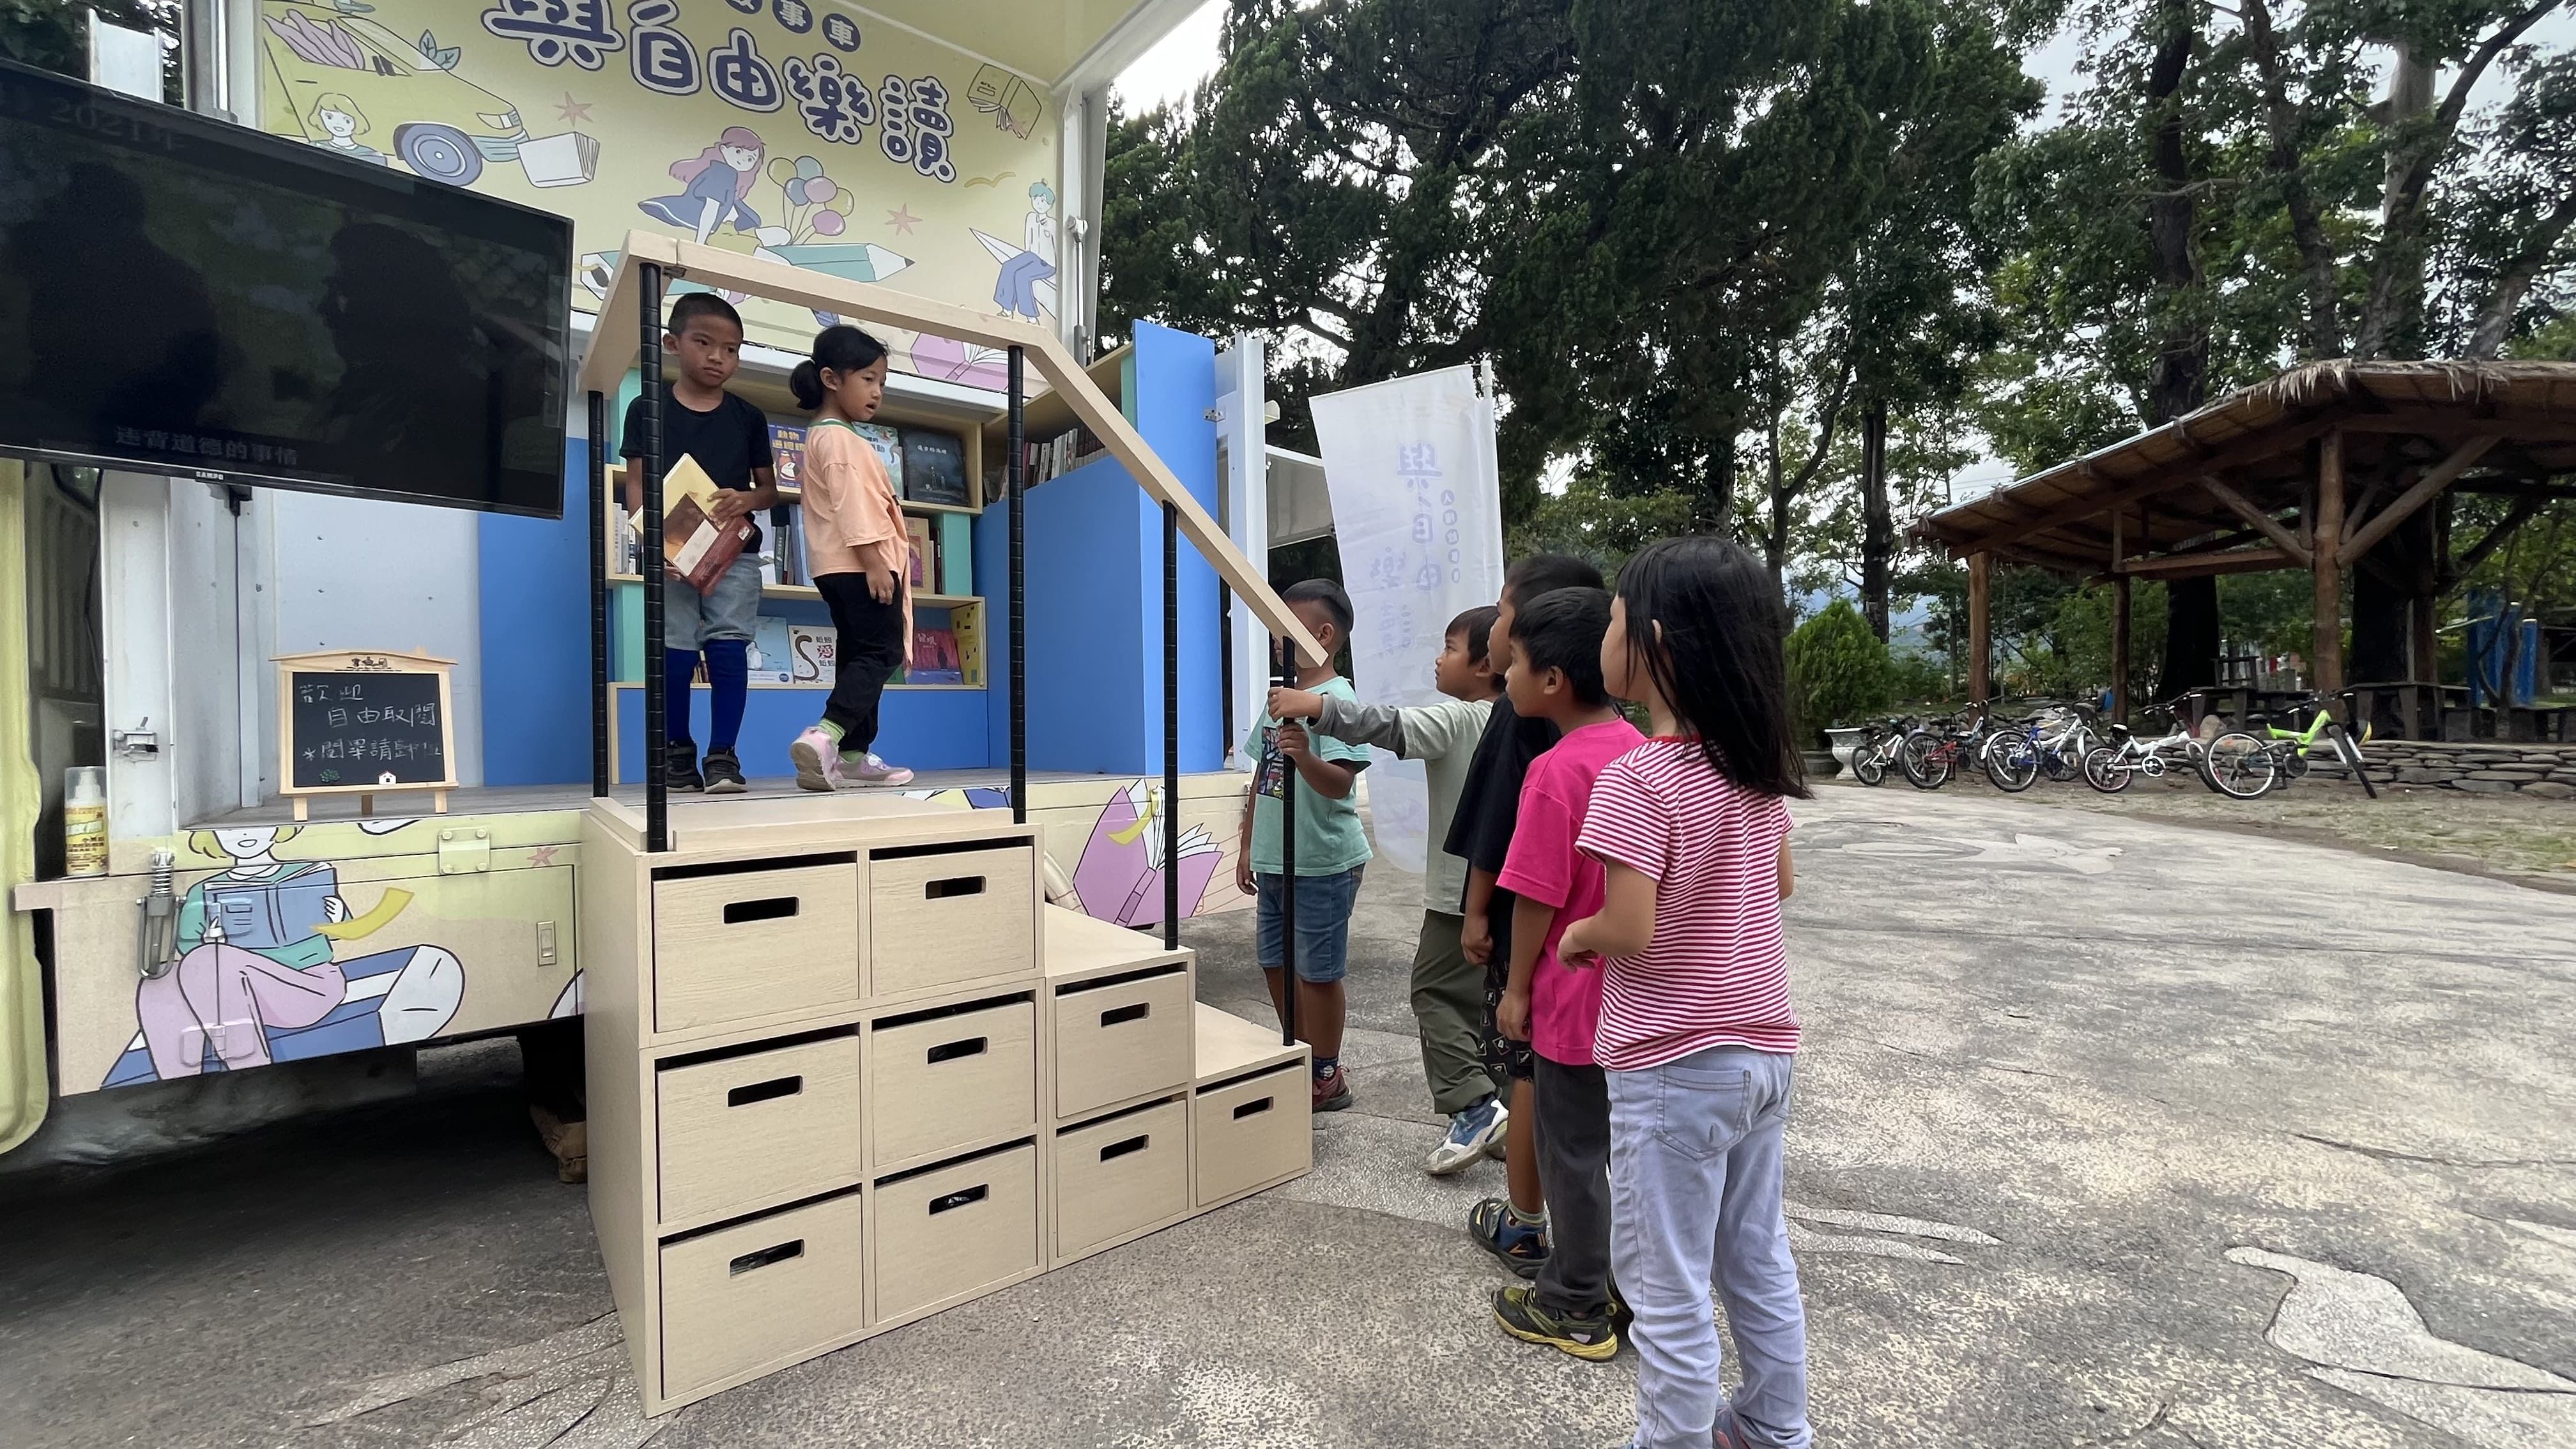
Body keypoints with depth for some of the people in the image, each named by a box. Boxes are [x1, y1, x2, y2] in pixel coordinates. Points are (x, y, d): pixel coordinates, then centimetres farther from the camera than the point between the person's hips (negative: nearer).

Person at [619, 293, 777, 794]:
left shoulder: (749, 418, 8)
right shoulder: (647, 409, 5)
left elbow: (770, 489, 10)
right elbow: (636, 482, 1)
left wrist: (745, 499, -13)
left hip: (735, 549, 1)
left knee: (729, 645, -7)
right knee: (674, 650, -1)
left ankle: (723, 755, -1)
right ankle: (677, 751, 15)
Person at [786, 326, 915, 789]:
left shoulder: (823, 436, 25)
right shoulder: (840, 439, -9)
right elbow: (851, 505, -19)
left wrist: (884, 554, 27)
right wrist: (874, 559, -24)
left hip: (844, 567, 11)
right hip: (859, 565, -11)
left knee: (859, 655, 9)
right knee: (883, 652, -13)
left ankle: (853, 755, 11)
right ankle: (823, 735, -26)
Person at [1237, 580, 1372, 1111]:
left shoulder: (1337, 700, -16)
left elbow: (1341, 783, -26)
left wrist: (1305, 756, -45)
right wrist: (1247, 847, 17)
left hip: (1323, 864, -9)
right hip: (1276, 862, 9)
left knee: (1317, 972, 5)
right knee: (1277, 964, 19)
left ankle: (1327, 1077, 24)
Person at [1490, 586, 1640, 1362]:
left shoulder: (1555, 772, -23)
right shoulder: (1642, 751, 1)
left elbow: (1538, 896, -20)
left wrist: (1517, 987, -8)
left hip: (1575, 998, -8)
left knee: (1572, 1151, 9)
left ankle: (1575, 1308, 26)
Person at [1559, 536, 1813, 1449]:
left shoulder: (1637, 779, -23)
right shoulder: (1762, 768, 1)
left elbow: (1629, 931, -25)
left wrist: (1576, 935, -6)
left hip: (1674, 1067, -8)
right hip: (1765, 1049, 8)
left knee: (1666, 1286, 10)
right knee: (1759, 1258, 25)